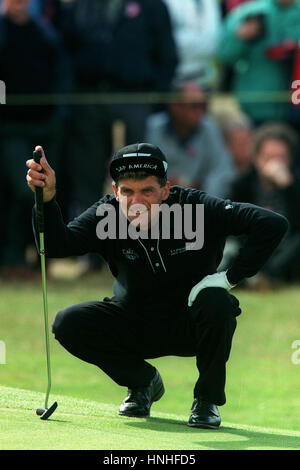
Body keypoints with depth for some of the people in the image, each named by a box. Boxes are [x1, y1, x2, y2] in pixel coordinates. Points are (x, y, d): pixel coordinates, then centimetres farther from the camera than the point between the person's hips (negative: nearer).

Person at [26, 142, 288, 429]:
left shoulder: (194, 207, -22)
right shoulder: (106, 215, -14)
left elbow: (273, 224, -27)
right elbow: (57, 246, -31)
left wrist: (231, 276, -28)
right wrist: (47, 198, -47)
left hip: (188, 327, -2)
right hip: (135, 327, 3)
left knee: (216, 302, -35)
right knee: (68, 323, -20)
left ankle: (207, 399, -9)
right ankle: (142, 381, 7)